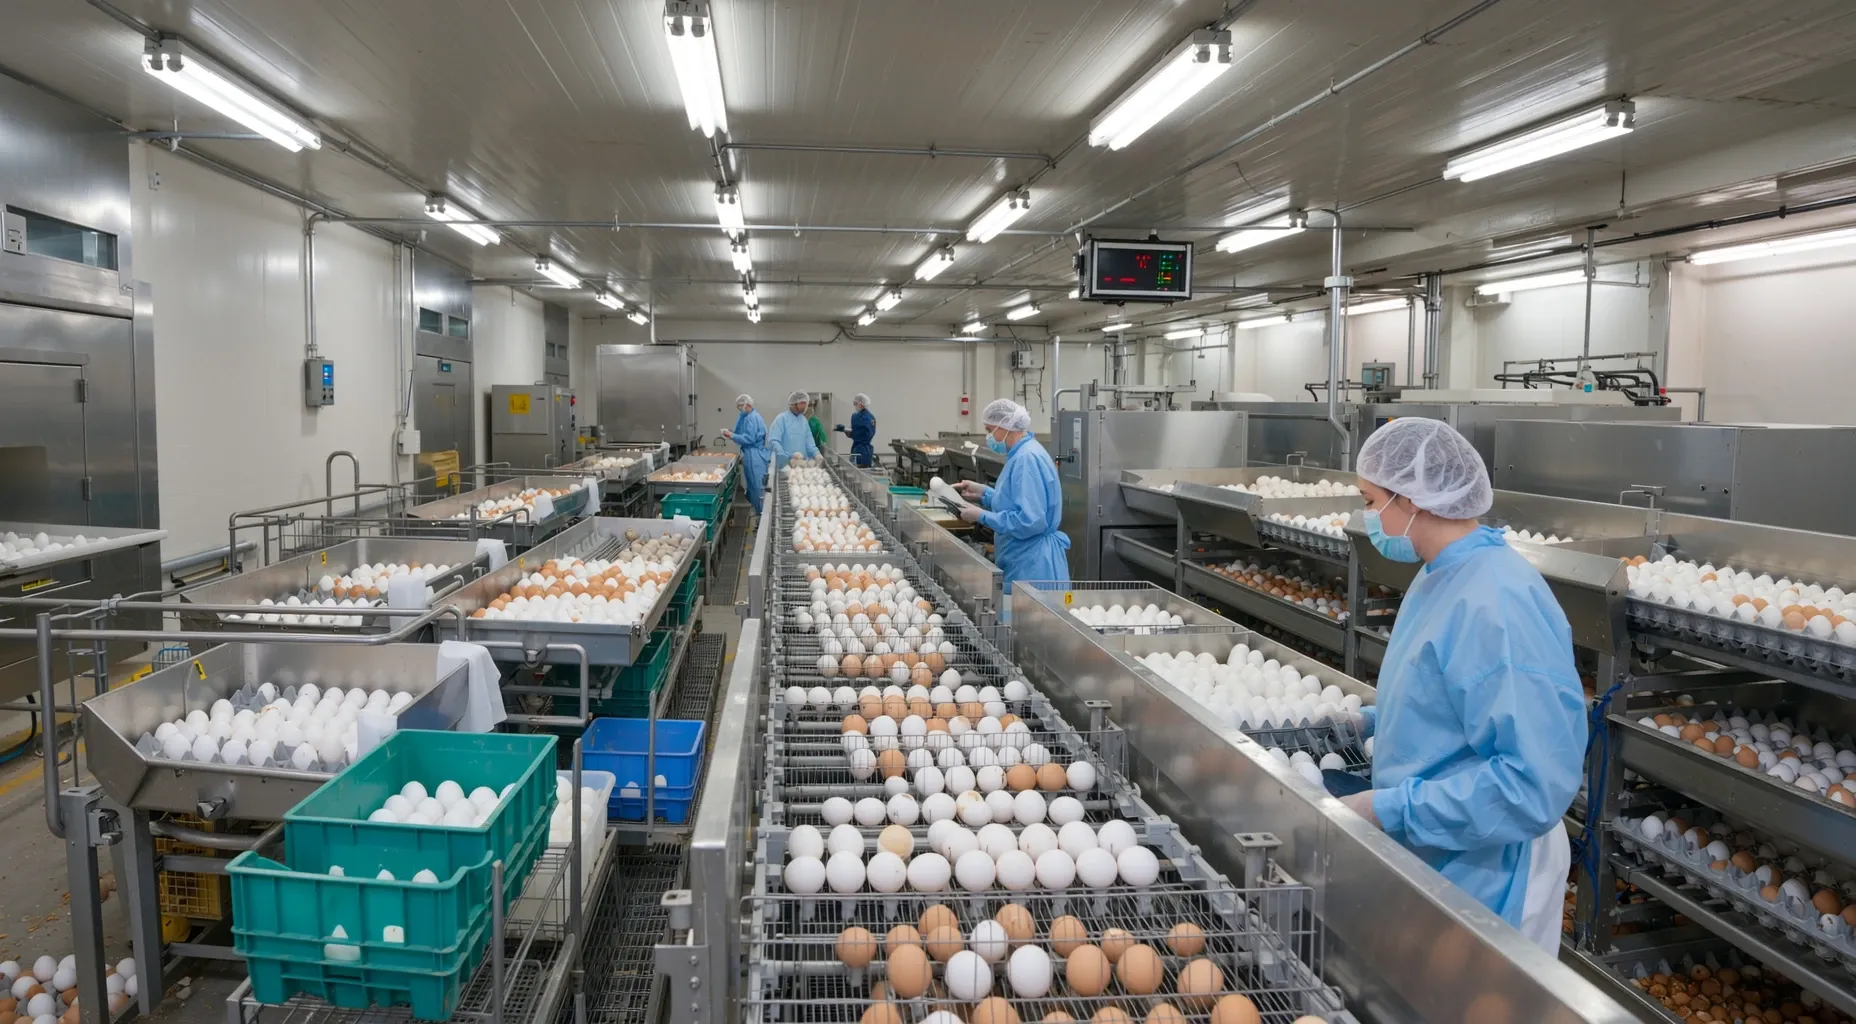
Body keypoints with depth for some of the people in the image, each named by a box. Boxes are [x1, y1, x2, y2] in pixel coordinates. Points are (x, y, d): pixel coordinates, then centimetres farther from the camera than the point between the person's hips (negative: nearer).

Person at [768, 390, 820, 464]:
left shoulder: (804, 420, 13)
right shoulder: (781, 418, -8)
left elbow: (809, 441, 16)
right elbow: (773, 441, -15)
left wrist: (816, 453, -4)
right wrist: (789, 456, -25)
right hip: (784, 465, -6)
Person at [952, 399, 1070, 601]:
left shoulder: (1027, 458, -20)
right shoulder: (1021, 454, 11)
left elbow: (1029, 521, -26)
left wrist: (982, 516, -18)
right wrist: (983, 493, 12)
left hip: (1032, 565, -10)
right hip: (1021, 561, 10)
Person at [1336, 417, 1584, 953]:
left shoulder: (1496, 604, -27)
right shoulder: (1439, 578, 4)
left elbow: (1536, 782, -31)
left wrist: (1389, 809, -27)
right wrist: (1369, 721, 9)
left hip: (1480, 882, -9)